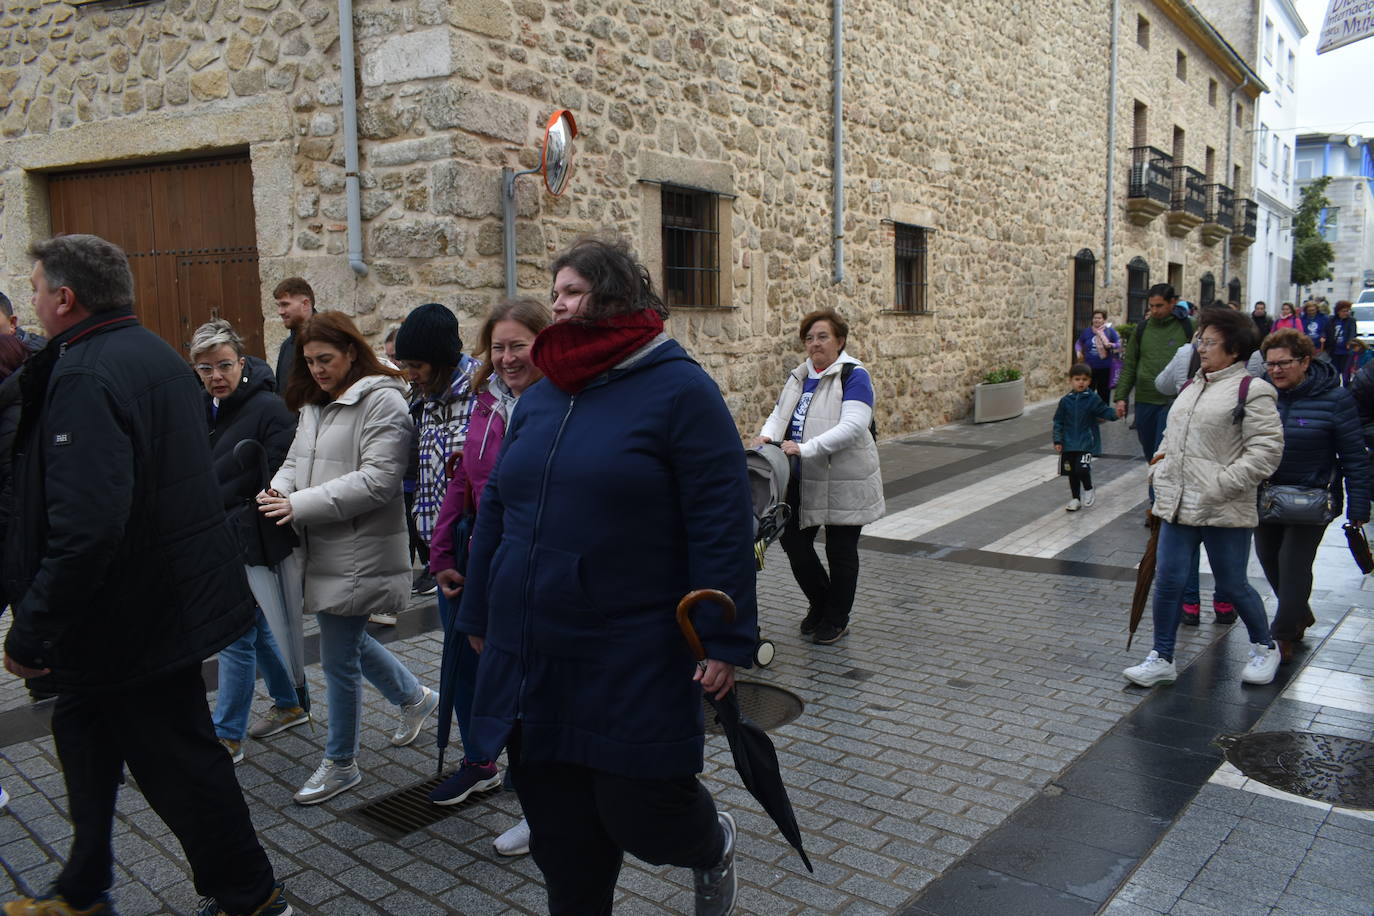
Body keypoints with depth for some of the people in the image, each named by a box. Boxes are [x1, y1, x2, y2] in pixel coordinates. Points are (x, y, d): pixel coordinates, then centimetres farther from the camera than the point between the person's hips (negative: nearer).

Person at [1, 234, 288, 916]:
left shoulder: (84, 378, -23)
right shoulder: (158, 355, 9)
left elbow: (84, 529, -32)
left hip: (136, 614, -10)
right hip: (176, 592, 10)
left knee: (178, 761, 5)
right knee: (85, 733, 23)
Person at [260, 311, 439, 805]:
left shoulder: (383, 401, -14)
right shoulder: (314, 404, 15)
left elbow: (376, 480, -21)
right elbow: (295, 461, 18)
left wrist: (301, 506, -22)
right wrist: (278, 489, -6)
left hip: (358, 555, -9)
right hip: (322, 551, 9)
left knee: (339, 659, 1)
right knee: (350, 642, 22)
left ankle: (340, 764, 20)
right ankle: (415, 697, 44)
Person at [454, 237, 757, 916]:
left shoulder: (679, 390, -8)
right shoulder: (539, 398, 11)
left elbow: (721, 522, -13)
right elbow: (496, 511, 17)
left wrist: (723, 638, -15)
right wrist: (479, 614, 20)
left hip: (634, 666, -6)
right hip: (531, 661, 6)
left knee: (641, 809, 2)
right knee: (561, 833, 14)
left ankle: (712, 843, 37)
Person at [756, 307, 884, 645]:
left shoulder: (853, 375, -11)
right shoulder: (799, 376, 11)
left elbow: (852, 427, -23)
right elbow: (780, 413, 8)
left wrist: (805, 449, -31)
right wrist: (767, 435, -15)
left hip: (843, 482, -6)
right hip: (802, 481, 6)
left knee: (840, 551, 6)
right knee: (794, 541, 9)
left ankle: (837, 620, 23)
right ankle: (819, 603, 32)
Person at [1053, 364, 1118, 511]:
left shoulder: (1093, 399, -4)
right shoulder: (1065, 401, 1)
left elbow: (1104, 412, -6)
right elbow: (1058, 421, 5)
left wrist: (1115, 413, -28)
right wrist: (1057, 440, 0)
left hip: (1086, 442, -3)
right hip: (1069, 443, 3)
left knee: (1082, 469, -17)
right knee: (1072, 472, 11)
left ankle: (1088, 490, 12)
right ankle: (1075, 498, 28)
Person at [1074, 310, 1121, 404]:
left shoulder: (1110, 331, 0)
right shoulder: (1086, 331, 6)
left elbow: (1119, 344, 0)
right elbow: (1079, 343, 21)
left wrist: (1111, 345, -20)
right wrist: (1078, 352, 3)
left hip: (1105, 369, -1)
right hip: (1089, 368, 1)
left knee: (1104, 396, 8)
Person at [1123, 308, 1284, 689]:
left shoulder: (1251, 391, -10)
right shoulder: (1191, 386, 14)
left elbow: (1266, 450, -15)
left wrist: (1221, 484, -20)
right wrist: (1159, 467, 11)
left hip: (1224, 511, -6)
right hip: (1178, 504, 6)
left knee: (1232, 585, 8)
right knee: (1168, 581, 5)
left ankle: (1264, 649, 34)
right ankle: (1161, 659, 17)